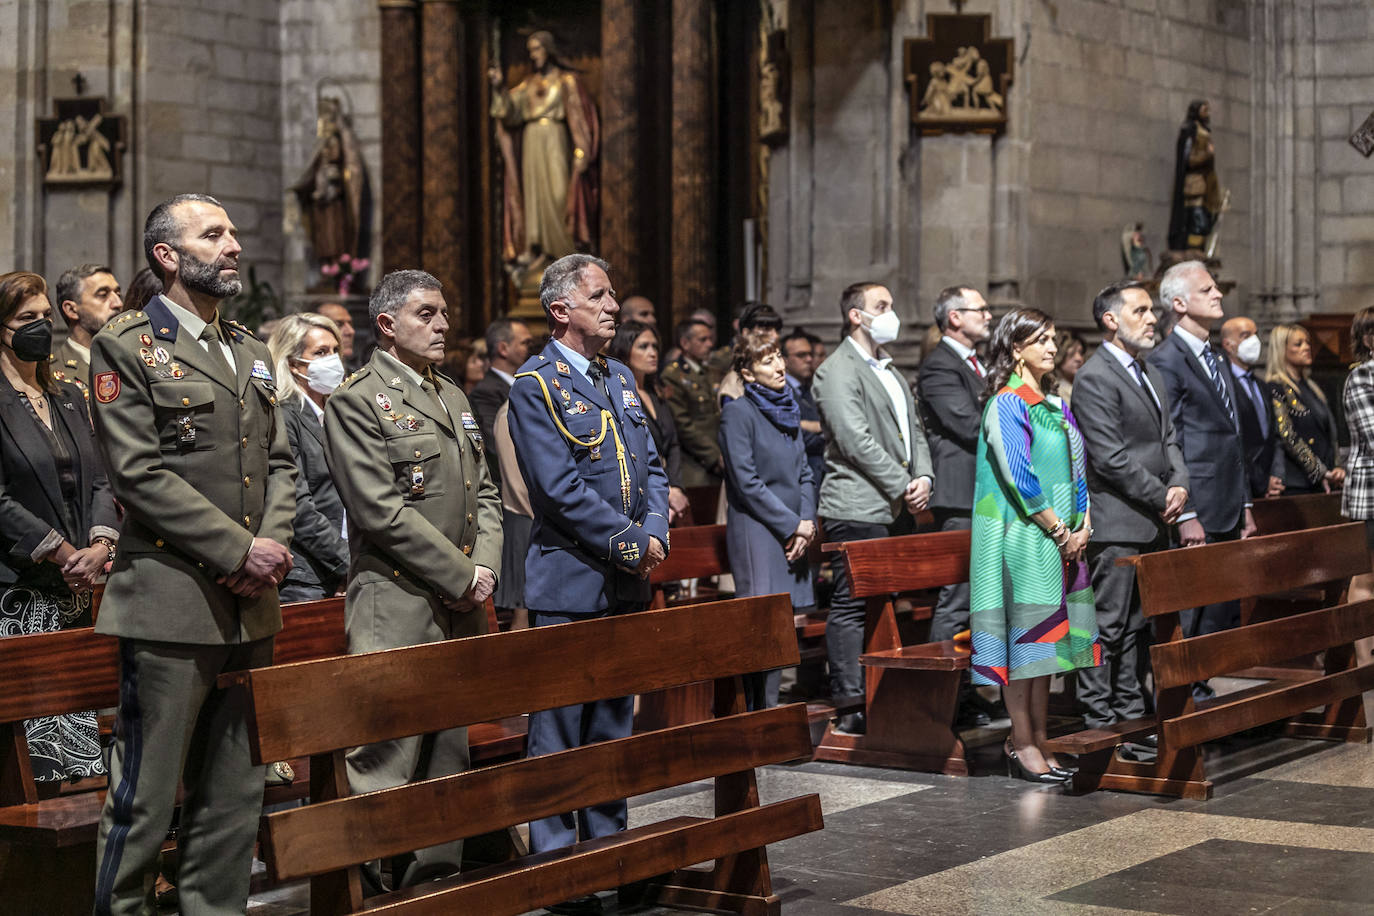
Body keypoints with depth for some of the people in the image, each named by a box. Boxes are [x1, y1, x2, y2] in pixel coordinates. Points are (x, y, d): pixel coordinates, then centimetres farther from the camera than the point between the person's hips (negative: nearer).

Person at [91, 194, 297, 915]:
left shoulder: (251, 353, 18)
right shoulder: (125, 346, -4)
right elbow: (138, 473, -12)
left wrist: (274, 543, -3)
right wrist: (238, 551, -15)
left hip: (251, 610, 7)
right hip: (171, 605, -7)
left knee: (236, 799, 11)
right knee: (142, 801, -3)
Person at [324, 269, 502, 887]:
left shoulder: (453, 397, 18)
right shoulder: (356, 401, -8)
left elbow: (485, 493, 19)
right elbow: (383, 513, -16)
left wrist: (486, 566, 1)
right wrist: (462, 576, -13)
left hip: (461, 607, 8)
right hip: (397, 609, -8)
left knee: (450, 754, 14)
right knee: (386, 761, -9)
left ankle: (440, 874, 23)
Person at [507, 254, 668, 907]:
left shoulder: (621, 379, 15)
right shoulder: (536, 384, -9)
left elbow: (650, 468, 14)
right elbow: (561, 487, -17)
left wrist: (655, 535, -4)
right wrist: (632, 544, -15)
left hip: (626, 583, 7)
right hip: (569, 584, -7)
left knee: (613, 724, 15)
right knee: (559, 729, -2)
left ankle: (610, 847, 24)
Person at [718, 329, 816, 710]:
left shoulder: (788, 410, 16)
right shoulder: (738, 412, -7)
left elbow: (804, 473, 16)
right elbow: (746, 482, -12)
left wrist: (807, 523, 0)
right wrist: (793, 524, -10)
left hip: (793, 534, 7)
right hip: (756, 532, -7)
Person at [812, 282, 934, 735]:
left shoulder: (890, 370, 21)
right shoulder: (837, 372, -9)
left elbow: (913, 428, 20)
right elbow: (856, 442, -17)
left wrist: (924, 477, 1)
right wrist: (902, 487, -13)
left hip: (894, 510, 9)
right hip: (857, 508, -9)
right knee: (852, 607, -7)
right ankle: (850, 708, -5)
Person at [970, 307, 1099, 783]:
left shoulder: (1054, 405, 15)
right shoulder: (1007, 405, -10)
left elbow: (1075, 470, 16)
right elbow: (1018, 476, -16)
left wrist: (1083, 527, 2)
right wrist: (1060, 531, -14)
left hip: (1062, 539, 8)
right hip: (1023, 536, -8)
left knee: (1048, 636, 8)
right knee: (1025, 632, -6)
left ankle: (1038, 739, 13)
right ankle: (1022, 744, -2)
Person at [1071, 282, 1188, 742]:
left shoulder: (1150, 374, 18)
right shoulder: (1094, 378, -12)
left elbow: (1168, 439, 19)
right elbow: (1110, 457, -17)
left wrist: (1179, 484, -1)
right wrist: (1162, 497, -12)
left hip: (1152, 523, 9)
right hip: (1116, 522, -9)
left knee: (1137, 626, 13)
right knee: (1108, 626, -5)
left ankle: (1131, 719, 20)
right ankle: (1099, 723, -1)